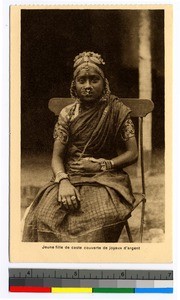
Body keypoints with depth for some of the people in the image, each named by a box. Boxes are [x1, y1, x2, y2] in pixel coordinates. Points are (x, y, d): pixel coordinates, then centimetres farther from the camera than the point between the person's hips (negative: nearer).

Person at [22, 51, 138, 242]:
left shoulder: (117, 111, 4)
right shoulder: (67, 114, 9)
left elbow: (132, 153, 3)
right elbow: (57, 157, 4)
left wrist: (102, 165, -10)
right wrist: (63, 181, -17)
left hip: (106, 177, -2)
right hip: (70, 177, 2)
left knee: (101, 218, -35)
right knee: (44, 216, -28)